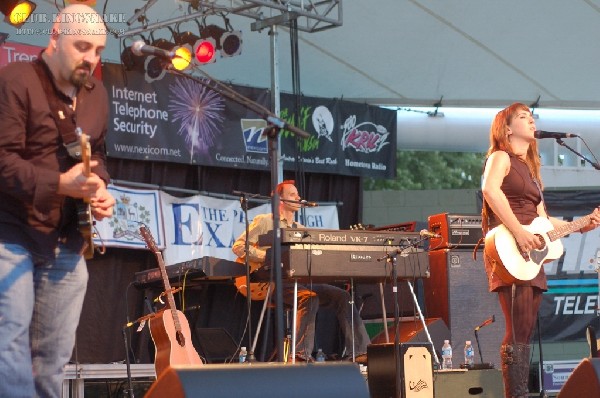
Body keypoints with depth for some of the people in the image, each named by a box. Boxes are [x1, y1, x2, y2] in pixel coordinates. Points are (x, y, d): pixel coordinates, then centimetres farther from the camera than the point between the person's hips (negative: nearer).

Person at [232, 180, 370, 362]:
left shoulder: (300, 229, 25)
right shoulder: (265, 221, 5)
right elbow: (238, 246, -2)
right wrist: (269, 257, -13)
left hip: (300, 281, 7)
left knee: (342, 296, -11)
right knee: (310, 298, -35)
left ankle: (359, 353, -15)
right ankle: (301, 354, -38)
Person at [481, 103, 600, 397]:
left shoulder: (530, 167, 25)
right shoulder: (501, 157, -1)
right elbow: (490, 189, -23)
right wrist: (519, 233, -27)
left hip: (531, 253, 9)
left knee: (525, 332, 8)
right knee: (517, 334, -15)